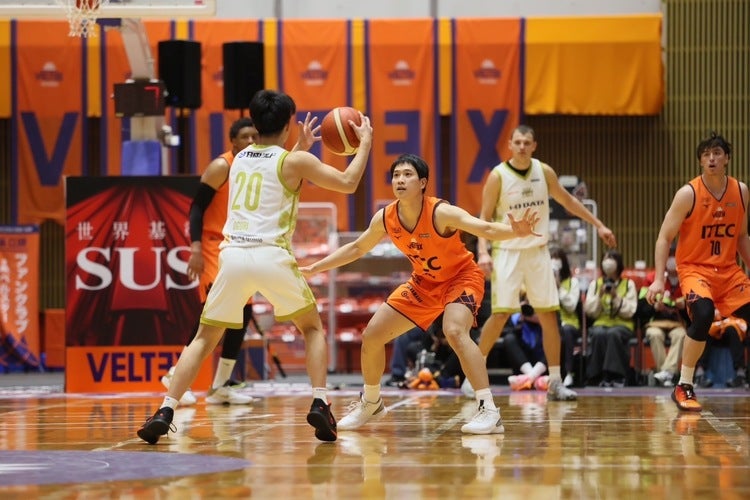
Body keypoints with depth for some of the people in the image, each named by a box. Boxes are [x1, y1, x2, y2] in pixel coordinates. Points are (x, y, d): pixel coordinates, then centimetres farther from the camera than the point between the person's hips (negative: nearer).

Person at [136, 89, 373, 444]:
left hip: (233, 255, 3)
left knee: (204, 338, 12)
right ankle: (319, 405, 2)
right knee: (312, 327, 19)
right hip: (272, 256, -3)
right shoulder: (296, 161, 2)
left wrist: (300, 148, 46)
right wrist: (365, 142, 19)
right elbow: (348, 183, 6)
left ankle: (165, 412, -4)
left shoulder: (239, 158, 18)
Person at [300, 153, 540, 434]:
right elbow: (357, 249, 6)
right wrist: (313, 269, 5)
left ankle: (489, 412, -33)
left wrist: (515, 232, -60)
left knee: (454, 331, -35)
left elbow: (487, 229, -39)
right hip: (424, 282, 6)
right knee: (371, 336, 4)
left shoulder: (441, 213, -29)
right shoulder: (385, 219, -12)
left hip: (461, 277, -6)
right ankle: (371, 404, 30)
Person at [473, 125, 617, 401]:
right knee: (500, 314, -10)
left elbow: (567, 200, 16)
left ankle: (555, 383, 6)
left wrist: (598, 225, 16)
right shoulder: (498, 176, -9)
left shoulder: (544, 171, 2)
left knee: (549, 315, 1)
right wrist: (483, 252, -20)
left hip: (538, 251, 4)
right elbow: (485, 218, -6)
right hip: (508, 251, -4)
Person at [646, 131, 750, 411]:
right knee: (703, 314, -31)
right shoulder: (688, 194, -12)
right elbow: (664, 237, -10)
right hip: (694, 268, -5)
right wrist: (659, 279, -19)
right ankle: (683, 388, -19)